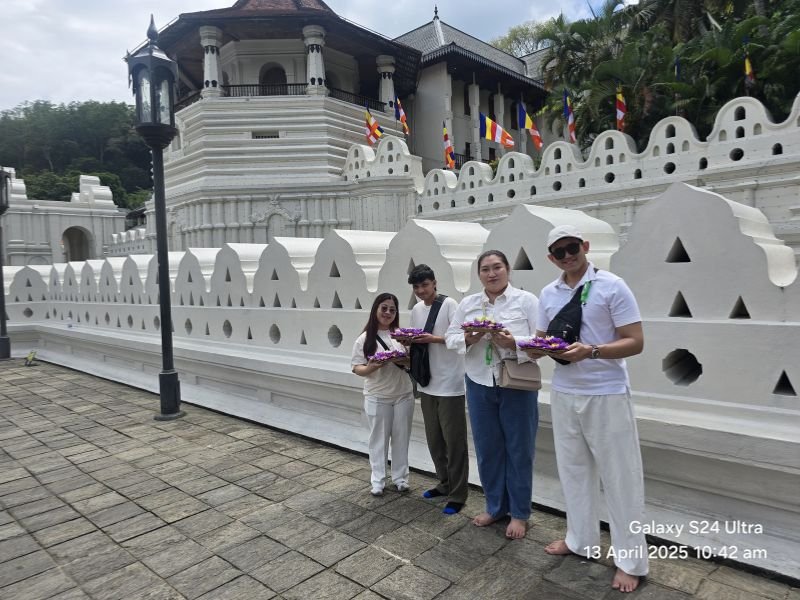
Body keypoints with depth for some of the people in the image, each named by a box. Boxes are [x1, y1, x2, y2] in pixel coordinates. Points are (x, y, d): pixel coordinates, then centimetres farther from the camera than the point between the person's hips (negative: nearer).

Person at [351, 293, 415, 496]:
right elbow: (357, 368, -3)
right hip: (377, 398, -2)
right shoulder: (365, 339, -4)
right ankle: (378, 480, 21)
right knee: (379, 439, 8)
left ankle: (400, 477, 27)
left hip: (403, 395, 2)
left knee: (401, 437, 11)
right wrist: (371, 367, -23)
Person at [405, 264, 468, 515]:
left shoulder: (449, 304, -9)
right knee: (434, 439, 16)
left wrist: (435, 339, -22)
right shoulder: (416, 310, 11)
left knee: (454, 441, 2)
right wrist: (410, 341, -5)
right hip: (427, 384, 7)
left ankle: (457, 494, 13)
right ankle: (445, 484, 32)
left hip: (450, 385, -7)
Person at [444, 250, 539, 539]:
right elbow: (451, 338, 6)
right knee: (487, 448, 13)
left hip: (517, 386, -3)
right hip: (479, 385, 4)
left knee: (518, 450, 8)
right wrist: (469, 339, -15)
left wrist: (514, 343, -26)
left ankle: (519, 514, 25)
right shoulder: (467, 304, 7)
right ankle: (495, 506, 33)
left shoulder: (526, 300, -5)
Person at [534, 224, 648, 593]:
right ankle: (581, 540, 35)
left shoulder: (612, 286, -10)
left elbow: (635, 342, -13)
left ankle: (630, 560, 22)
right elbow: (539, 341, 13)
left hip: (606, 395, -5)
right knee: (573, 470, 16)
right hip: (563, 393, 5)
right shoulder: (548, 294, 6)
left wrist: (592, 351, -27)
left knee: (619, 477, 5)